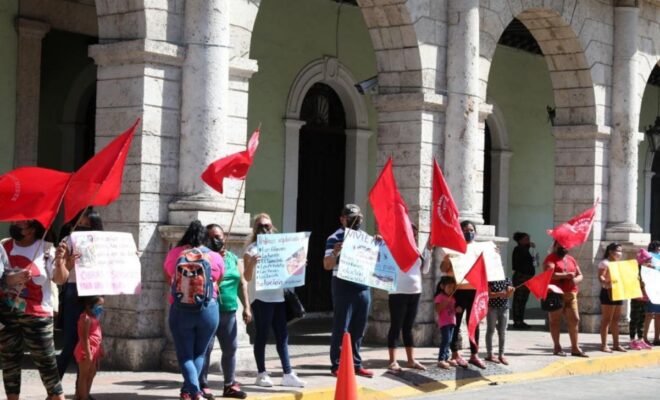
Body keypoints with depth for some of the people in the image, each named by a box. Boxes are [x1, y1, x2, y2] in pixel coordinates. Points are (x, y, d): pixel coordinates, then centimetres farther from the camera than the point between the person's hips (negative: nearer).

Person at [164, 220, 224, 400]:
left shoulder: (174, 254, -3)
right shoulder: (215, 257, -4)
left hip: (180, 311, 0)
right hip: (208, 311, 0)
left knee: (185, 355, 6)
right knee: (199, 354, 17)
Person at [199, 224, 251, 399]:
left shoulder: (233, 258, 14)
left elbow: (242, 283, 16)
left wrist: (246, 307, 11)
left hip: (229, 311, 5)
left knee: (230, 348, 9)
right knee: (205, 348, -5)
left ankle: (230, 384, 20)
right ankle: (202, 385, 1)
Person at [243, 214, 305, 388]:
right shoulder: (252, 249, -4)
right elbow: (247, 277, -10)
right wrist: (251, 263, -28)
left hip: (278, 296, 6)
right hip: (261, 297, -6)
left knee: (282, 336, 5)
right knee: (262, 336, 1)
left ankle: (288, 374, 8)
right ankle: (261, 374, 8)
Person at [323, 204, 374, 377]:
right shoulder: (335, 238, -4)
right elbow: (327, 265, -9)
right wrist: (335, 253, -30)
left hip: (363, 288, 6)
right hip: (344, 287, -6)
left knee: (358, 329, 10)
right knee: (341, 328, -3)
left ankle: (356, 364, 17)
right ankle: (337, 366, 2)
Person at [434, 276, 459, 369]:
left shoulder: (452, 298, 15)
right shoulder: (440, 297, -9)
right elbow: (437, 309, -17)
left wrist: (457, 310, 2)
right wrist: (446, 301, -24)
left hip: (452, 322, 8)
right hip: (444, 322, -8)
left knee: (448, 341, 11)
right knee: (445, 340, -16)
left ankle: (446, 358, 18)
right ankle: (441, 360, -18)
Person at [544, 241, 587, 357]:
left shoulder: (571, 259, 19)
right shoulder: (551, 258, -1)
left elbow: (580, 275, 19)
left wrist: (576, 279, -5)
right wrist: (565, 275, -22)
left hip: (570, 294, 6)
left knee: (574, 320, 2)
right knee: (555, 320, 0)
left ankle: (575, 348, 7)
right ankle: (557, 347, 5)